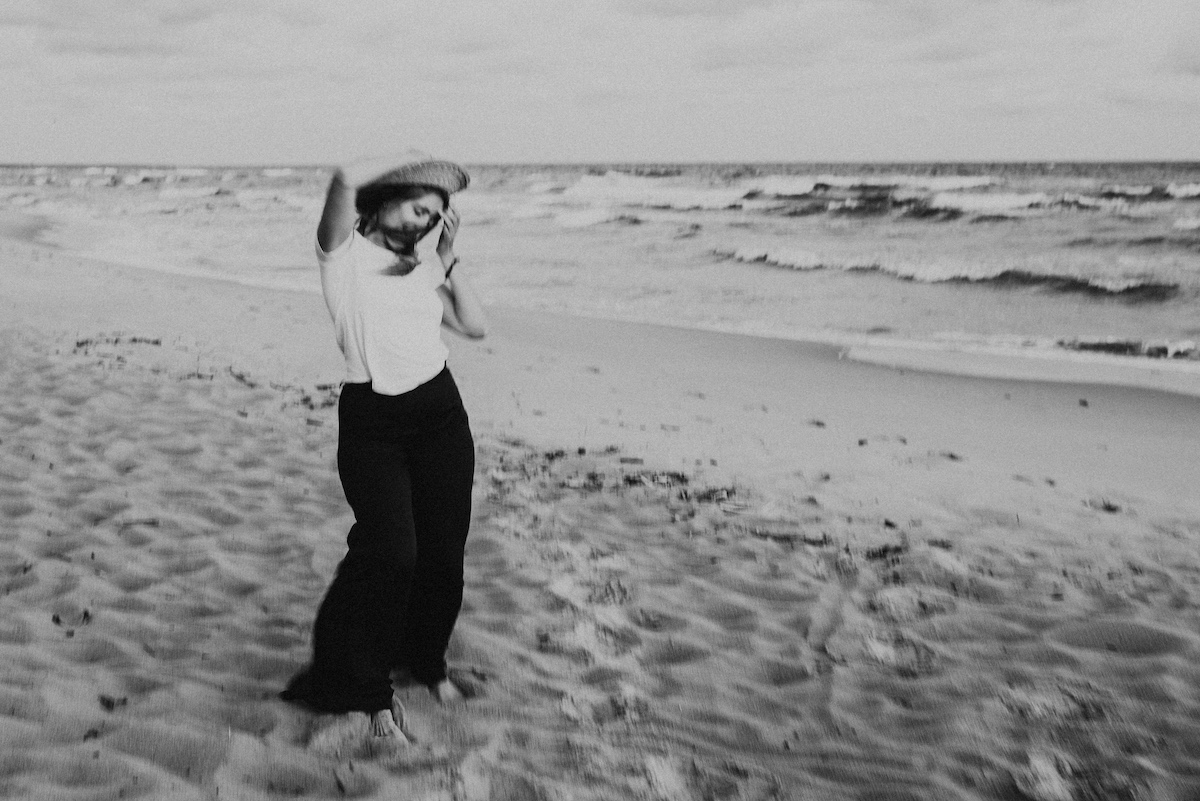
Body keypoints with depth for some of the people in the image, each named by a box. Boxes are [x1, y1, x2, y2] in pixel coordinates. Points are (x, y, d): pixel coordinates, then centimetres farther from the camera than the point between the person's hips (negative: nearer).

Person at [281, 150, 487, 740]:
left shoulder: (421, 269, 16)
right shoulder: (343, 252, -1)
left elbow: (475, 326, 7)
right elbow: (346, 179, -21)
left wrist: (447, 258, 6)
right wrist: (410, 160, -6)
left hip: (440, 410, 5)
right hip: (371, 420, -5)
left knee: (443, 551, 7)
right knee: (390, 553, -11)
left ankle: (428, 661, 32)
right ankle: (370, 690, 8)